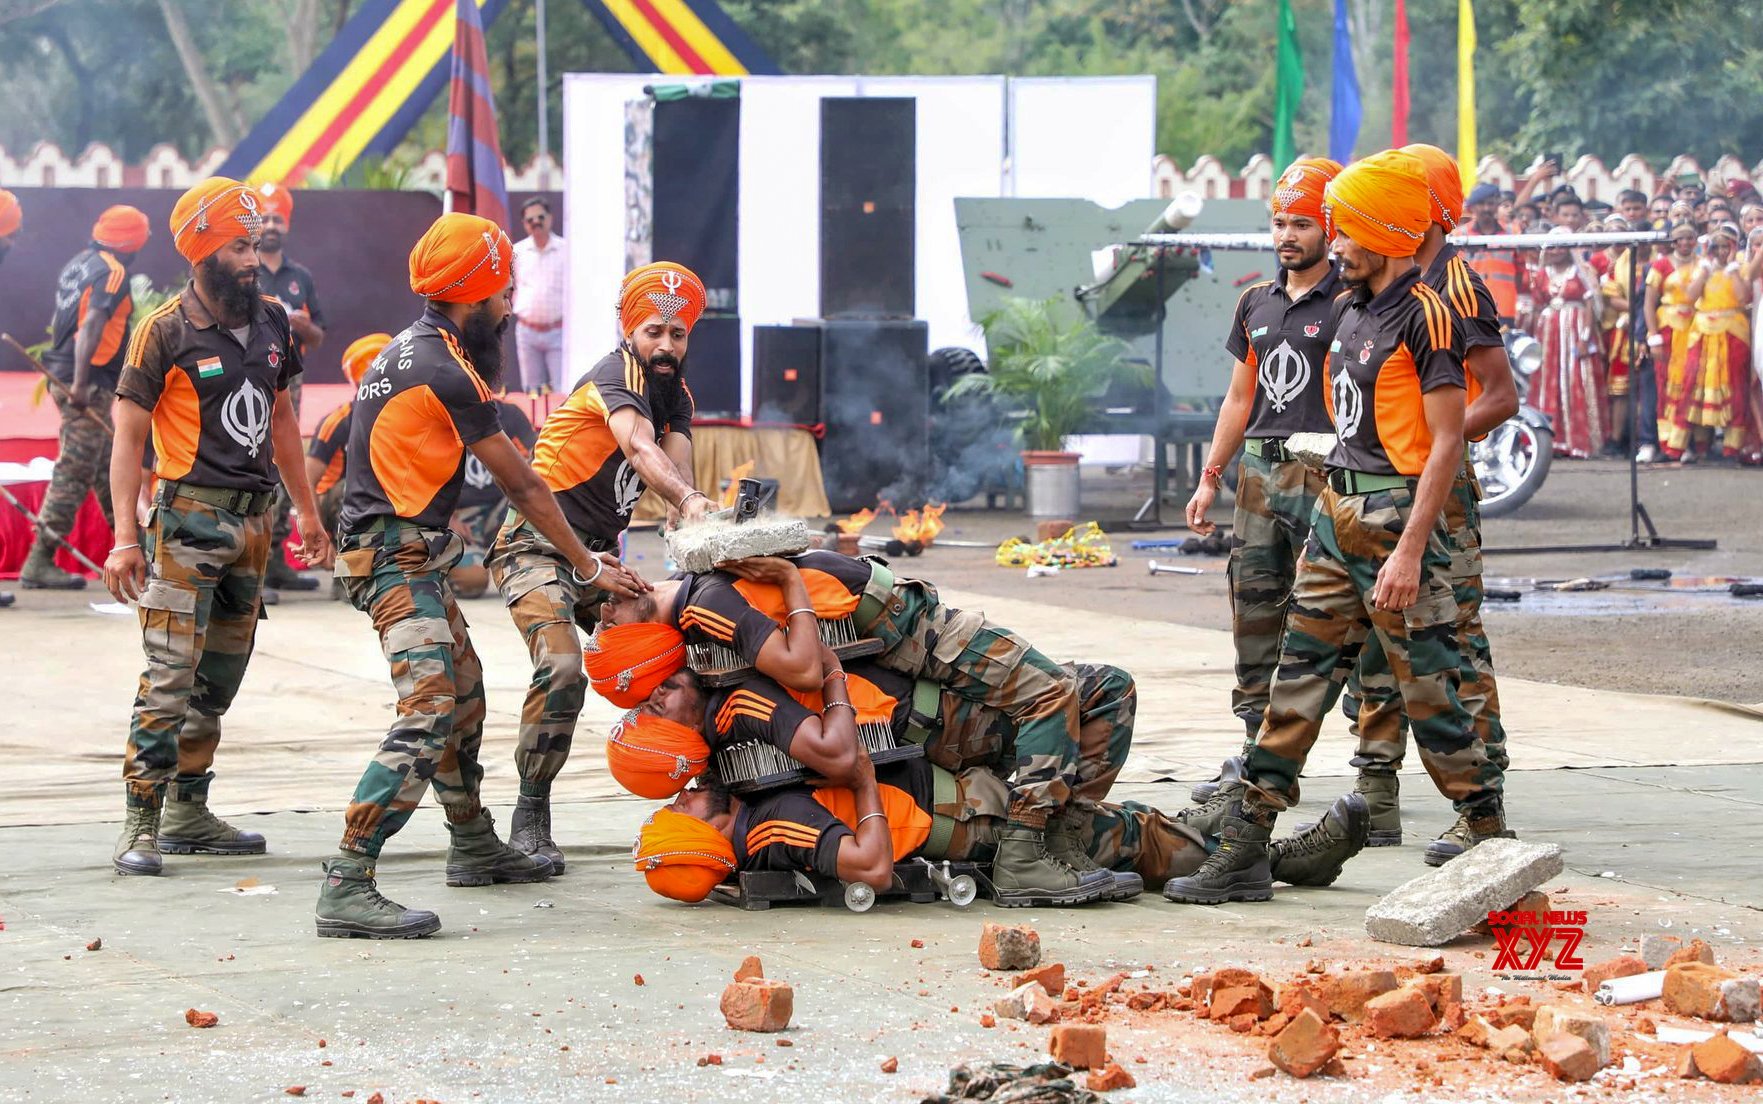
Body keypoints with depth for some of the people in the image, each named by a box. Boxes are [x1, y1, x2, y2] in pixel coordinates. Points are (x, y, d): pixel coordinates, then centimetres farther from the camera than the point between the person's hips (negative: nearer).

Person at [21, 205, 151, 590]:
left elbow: (58, 322, 20)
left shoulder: (77, 265, 15)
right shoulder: (112, 272, -13)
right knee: (75, 471, -7)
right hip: (88, 383, -10)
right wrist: (80, 383, -31)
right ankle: (39, 563, -9)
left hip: (67, 377, 10)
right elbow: (91, 325, -25)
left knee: (107, 468, 18)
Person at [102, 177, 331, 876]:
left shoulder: (271, 321, 10)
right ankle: (140, 826, -10)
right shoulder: (165, 332, -9)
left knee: (220, 677, 11)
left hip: (253, 519, 7)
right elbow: (128, 436, -9)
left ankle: (187, 814, 19)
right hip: (189, 515, -7)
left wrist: (306, 510, 20)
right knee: (171, 677, -12)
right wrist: (125, 538, -16)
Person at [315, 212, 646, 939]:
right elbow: (522, 485, -10)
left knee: (464, 696, 23)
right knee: (430, 714, -20)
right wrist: (591, 566, -2)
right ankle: (346, 887, -27)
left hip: (411, 556, 11)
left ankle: (475, 848, 40)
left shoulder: (411, 349, 12)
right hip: (397, 560, -11)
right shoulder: (447, 372, -17)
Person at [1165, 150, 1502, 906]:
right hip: (1336, 511, 9)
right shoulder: (1352, 307, 13)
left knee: (1427, 688, -2)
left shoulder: (1424, 315, -13)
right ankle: (1244, 848, 6)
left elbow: (1446, 442, -16)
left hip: (1395, 517, -9)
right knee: (1300, 678, 6)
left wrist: (1409, 550, -21)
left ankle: (1492, 840, 10)